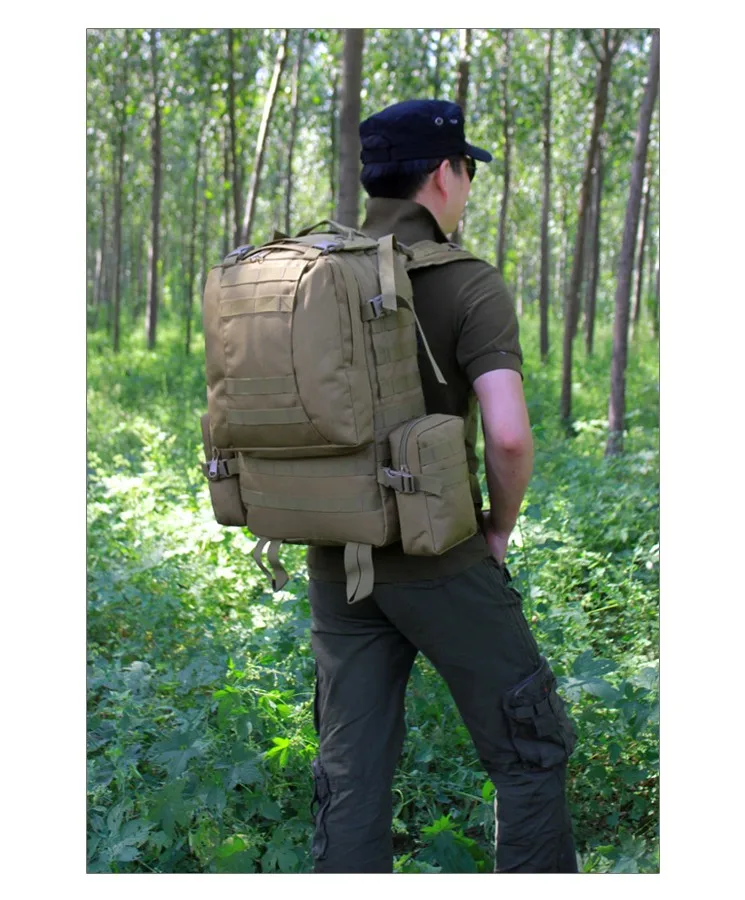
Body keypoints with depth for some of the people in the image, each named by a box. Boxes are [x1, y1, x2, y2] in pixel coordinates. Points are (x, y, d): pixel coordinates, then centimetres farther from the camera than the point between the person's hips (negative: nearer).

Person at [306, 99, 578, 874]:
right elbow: (509, 435, -25)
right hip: (438, 562, -6)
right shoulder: (471, 287, -13)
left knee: (352, 772, 11)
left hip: (337, 562, 6)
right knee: (531, 748, 12)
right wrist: (500, 526, -6)